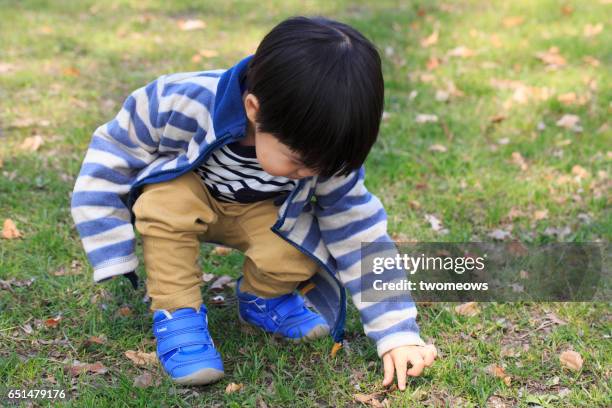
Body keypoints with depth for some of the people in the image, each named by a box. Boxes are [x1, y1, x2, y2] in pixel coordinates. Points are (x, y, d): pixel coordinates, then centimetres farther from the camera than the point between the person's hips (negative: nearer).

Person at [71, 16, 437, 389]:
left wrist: (397, 333, -25)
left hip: (259, 210, 2)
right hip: (181, 196, -1)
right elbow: (109, 160, -24)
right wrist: (114, 259, -25)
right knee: (169, 199, -36)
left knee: (297, 255, -27)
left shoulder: (321, 148, -28)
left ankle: (263, 298, 7)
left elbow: (358, 231, -22)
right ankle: (177, 314, -18)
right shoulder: (181, 105, -37)